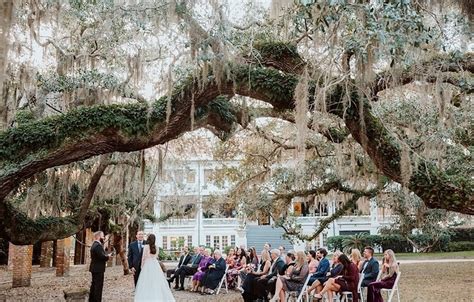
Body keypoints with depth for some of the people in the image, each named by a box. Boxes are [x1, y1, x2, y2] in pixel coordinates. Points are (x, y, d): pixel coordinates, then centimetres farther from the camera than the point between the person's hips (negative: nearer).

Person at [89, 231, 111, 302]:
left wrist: (106, 256, 4)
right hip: (98, 269, -11)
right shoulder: (98, 245, -19)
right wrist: (108, 256, -7)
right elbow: (102, 256, -25)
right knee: (99, 286, -7)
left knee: (94, 285, 17)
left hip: (94, 268, 11)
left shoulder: (94, 245, 15)